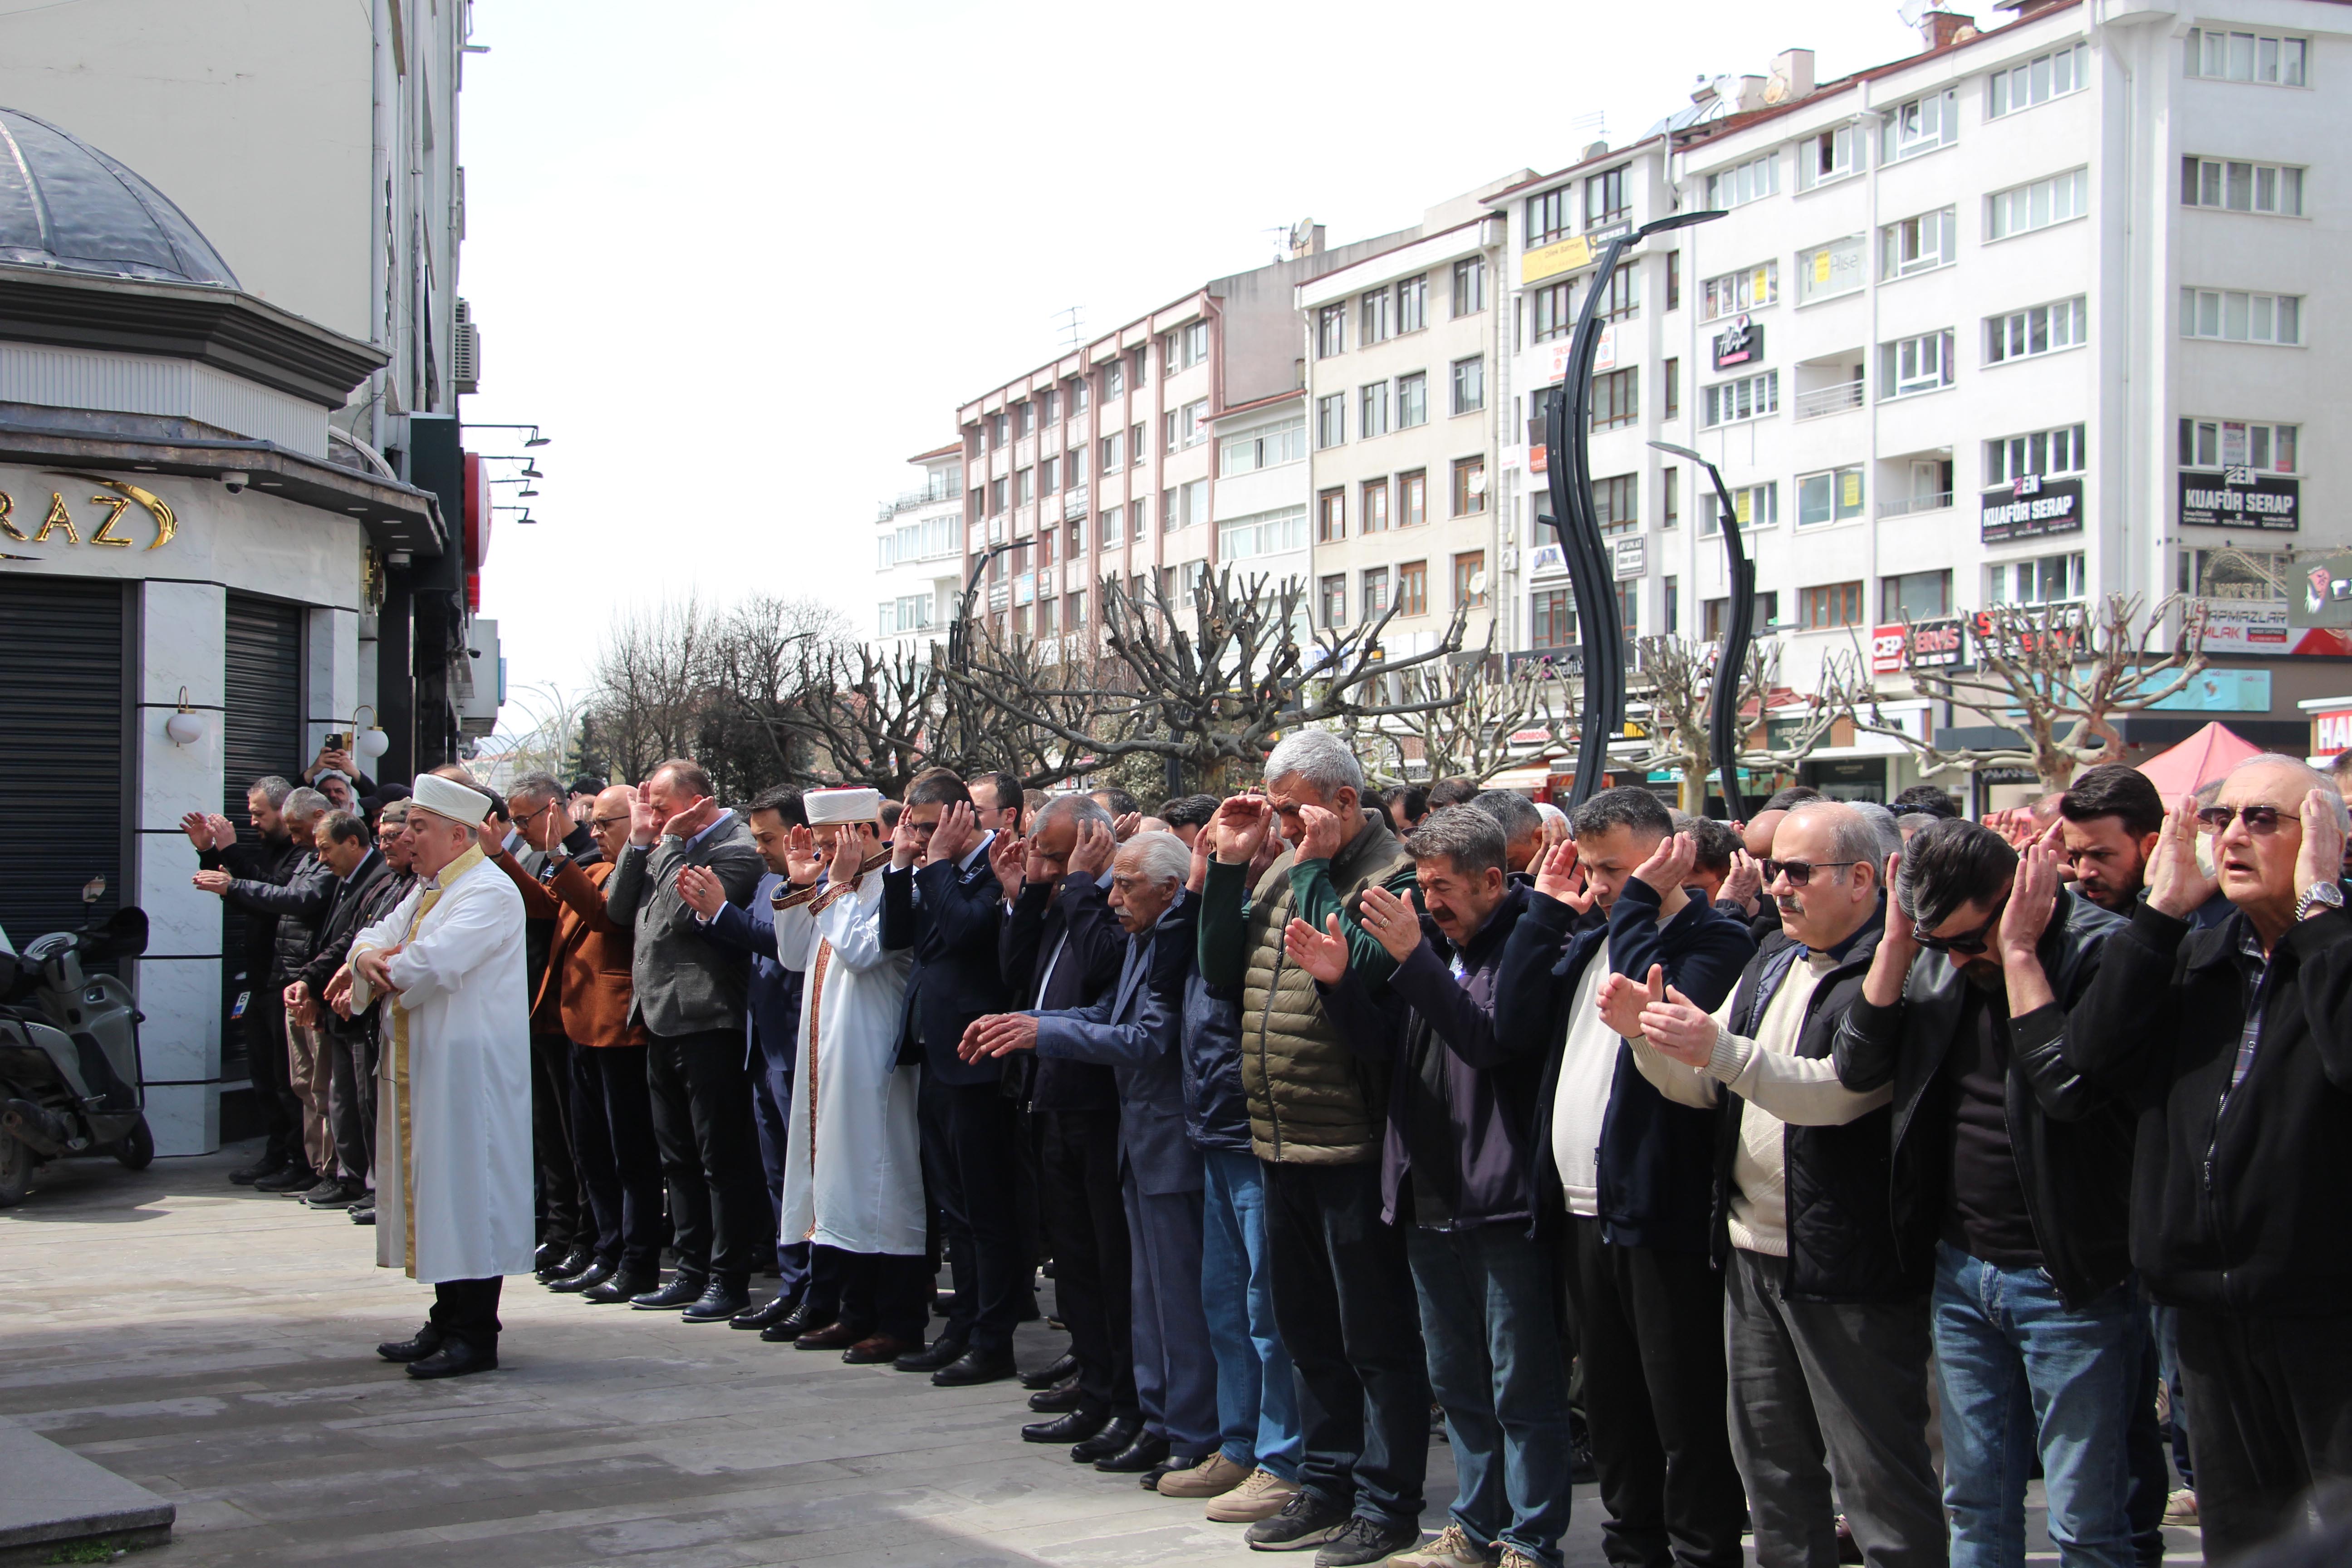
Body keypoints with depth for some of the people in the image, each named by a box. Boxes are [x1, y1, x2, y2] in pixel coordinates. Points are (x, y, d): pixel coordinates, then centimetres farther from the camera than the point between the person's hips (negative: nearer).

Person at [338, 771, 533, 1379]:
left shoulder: (488, 894, -13)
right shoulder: (427, 892, 18)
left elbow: (432, 962, -24)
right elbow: (379, 938, 14)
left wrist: (373, 977, -7)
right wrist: (368, 954, -10)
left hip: (469, 1072, -10)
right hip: (422, 1067, 10)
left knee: (467, 1193, -7)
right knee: (434, 1190, 12)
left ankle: (475, 1335, -3)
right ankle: (448, 1321, 19)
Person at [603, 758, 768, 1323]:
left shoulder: (735, 850, -11)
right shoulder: (663, 848, 15)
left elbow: (684, 911, -21)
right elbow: (619, 908, 9)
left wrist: (671, 843, -11)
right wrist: (640, 841, 4)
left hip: (707, 1022, -9)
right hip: (662, 1021, 9)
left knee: (720, 1156, -3)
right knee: (678, 1157, 14)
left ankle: (729, 1278, 3)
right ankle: (693, 1271, 22)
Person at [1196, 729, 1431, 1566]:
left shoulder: (1395, 876, -13)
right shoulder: (1283, 871, 12)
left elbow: (1355, 971, -27)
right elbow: (1222, 971, 9)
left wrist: (1314, 867, -20)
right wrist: (1230, 865, 1)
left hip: (1352, 1147, -8)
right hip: (1284, 1145, 8)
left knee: (1375, 1338, 2)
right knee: (1308, 1330, 17)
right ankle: (1326, 1486, 29)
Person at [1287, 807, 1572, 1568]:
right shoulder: (1435, 943, 13)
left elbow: (1491, 1037, -24)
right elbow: (1386, 1044, 11)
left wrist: (1413, 959, -27)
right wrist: (1339, 982, -5)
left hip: (1503, 1204, -8)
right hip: (1429, 1199, 8)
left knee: (1522, 1386, -1)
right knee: (1457, 1381, 17)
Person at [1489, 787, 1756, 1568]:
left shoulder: (1715, 940, -8)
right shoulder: (1588, 937, 15)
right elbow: (1514, 1020, 4)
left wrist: (1638, 904, -18)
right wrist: (1545, 908, 2)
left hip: (1662, 1216, -8)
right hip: (1583, 1212, 8)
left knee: (1686, 1414, -1)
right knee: (1612, 1406, 16)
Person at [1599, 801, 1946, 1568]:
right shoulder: (1772, 960, 13)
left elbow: (1840, 1090, -27)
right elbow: (1699, 1086, 14)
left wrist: (1719, 1050, -34)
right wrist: (1646, 1033, -5)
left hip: (1847, 1271, -9)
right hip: (1752, 1255, 9)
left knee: (1878, 1481, -2)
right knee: (1772, 1470, 17)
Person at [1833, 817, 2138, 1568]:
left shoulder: (2101, 950, -14)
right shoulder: (1939, 956, 6)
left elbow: (2068, 1084, -28)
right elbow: (1857, 1068, 0)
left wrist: (2016, 951, -22)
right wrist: (1897, 941, -7)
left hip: (2067, 1279, -6)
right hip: (1962, 1270, 6)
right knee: (1975, 1508, 14)